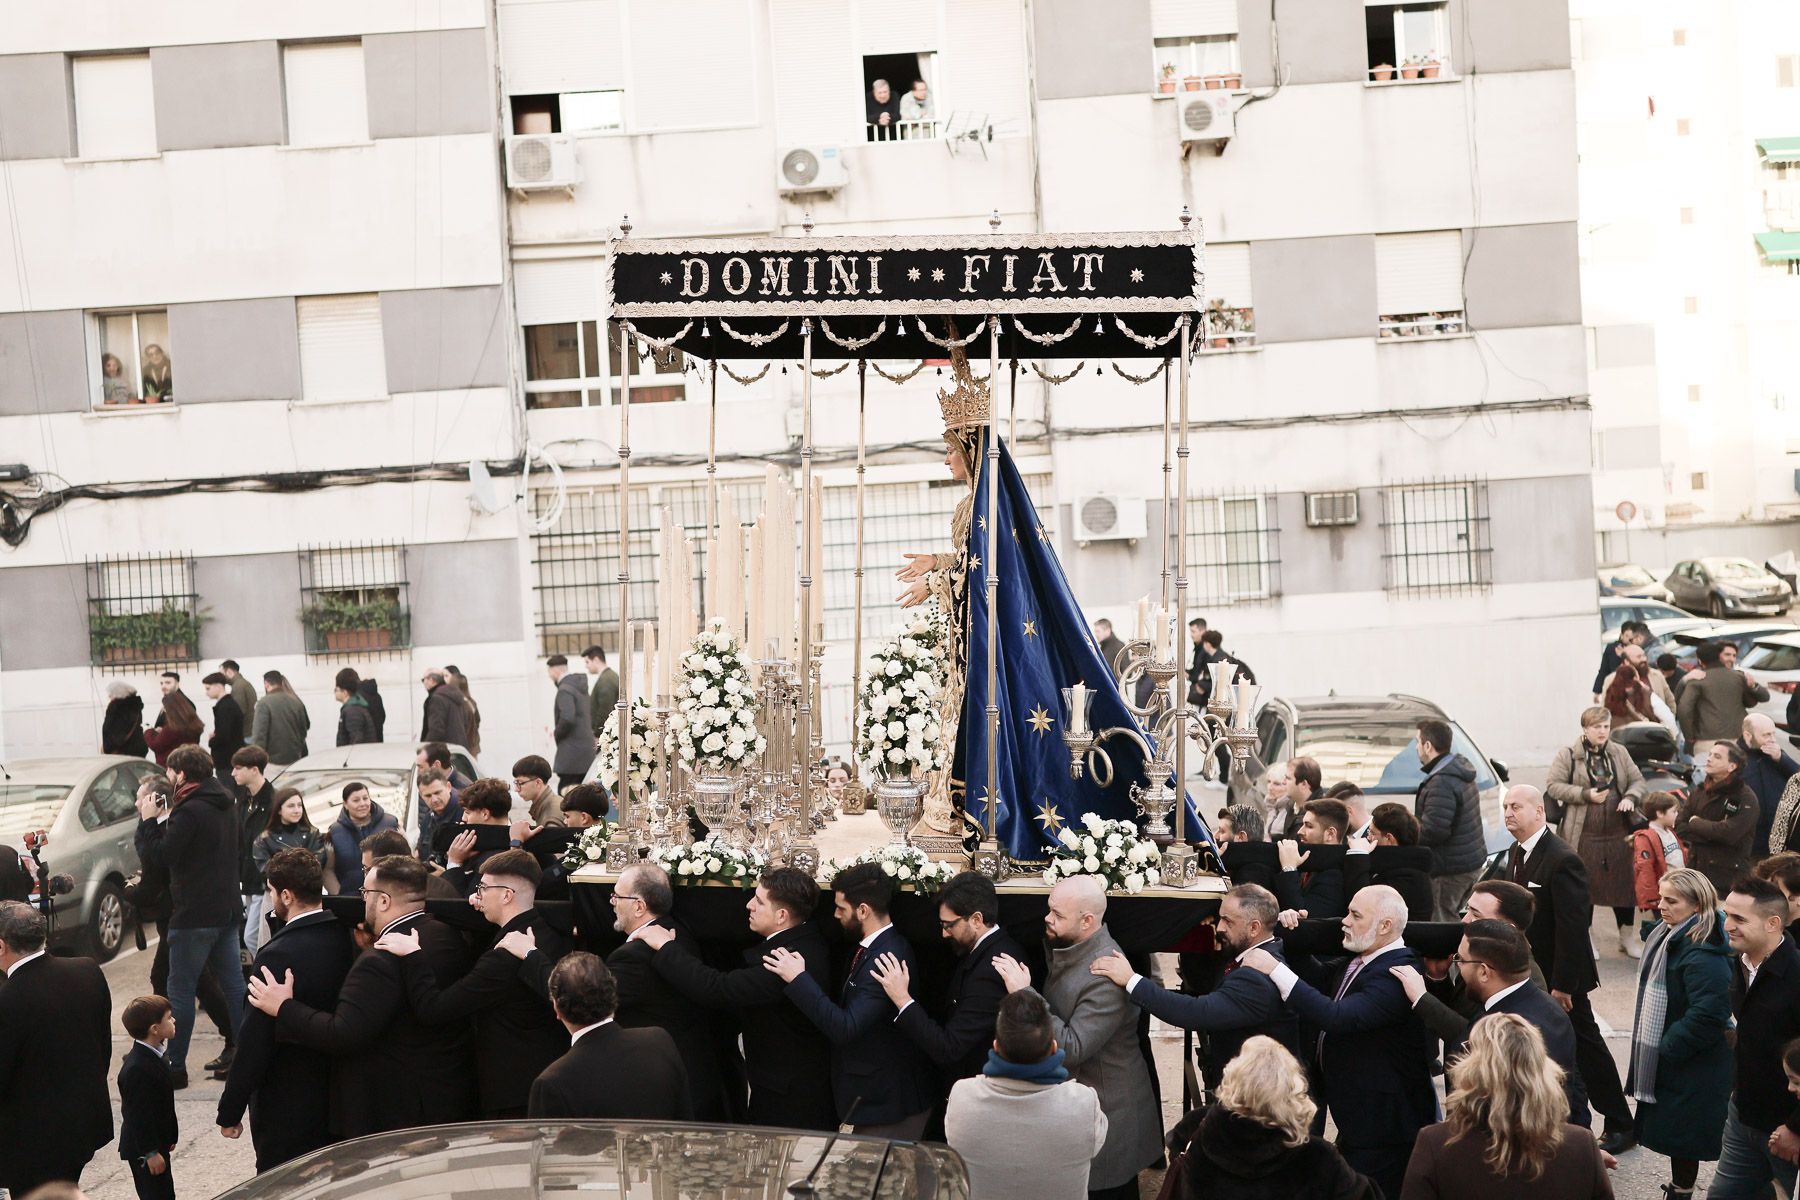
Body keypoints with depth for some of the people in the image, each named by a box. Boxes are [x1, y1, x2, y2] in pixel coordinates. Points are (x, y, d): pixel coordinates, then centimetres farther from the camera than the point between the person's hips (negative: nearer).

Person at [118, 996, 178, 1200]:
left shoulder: (150, 1056, 5)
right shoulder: (137, 1068, -27)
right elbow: (139, 1115, -25)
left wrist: (167, 1138, 22)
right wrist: (150, 1152, -21)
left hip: (156, 1143, 10)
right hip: (144, 1149, -10)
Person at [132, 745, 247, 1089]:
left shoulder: (189, 812, -18)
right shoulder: (224, 807, 11)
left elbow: (157, 857, -17)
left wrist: (149, 820, -2)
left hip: (195, 915, -9)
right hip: (228, 909, 9)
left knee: (180, 991, 0)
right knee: (234, 984, 11)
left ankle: (175, 1067, 4)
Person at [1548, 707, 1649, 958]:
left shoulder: (1619, 753, 10)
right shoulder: (1567, 755, -3)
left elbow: (1638, 780, 14)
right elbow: (1553, 785, -6)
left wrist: (1630, 798, -8)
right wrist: (1585, 795, -16)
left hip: (1618, 834, 4)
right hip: (1583, 836, -3)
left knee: (1623, 883, 8)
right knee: (1584, 886, 4)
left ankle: (1628, 937, 23)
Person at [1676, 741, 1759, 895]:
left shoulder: (1746, 798, -8)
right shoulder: (1699, 791, 12)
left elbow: (1729, 833, -21)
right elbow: (1680, 827, 6)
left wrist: (1696, 823, -6)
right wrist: (1712, 834, -11)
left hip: (1729, 879, -5)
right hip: (1696, 872, 6)